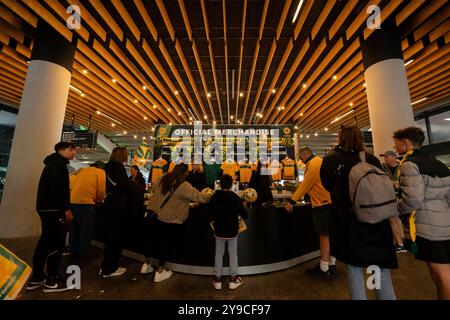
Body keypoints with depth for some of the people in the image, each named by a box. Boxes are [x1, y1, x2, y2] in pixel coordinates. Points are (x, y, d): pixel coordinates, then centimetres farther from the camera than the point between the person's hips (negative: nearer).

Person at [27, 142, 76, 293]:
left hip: (46, 207, 11)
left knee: (45, 241, 15)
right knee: (56, 243, -4)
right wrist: (66, 208, -20)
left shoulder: (53, 163, 20)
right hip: (53, 209, -11)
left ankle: (36, 278, 24)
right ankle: (52, 281, 5)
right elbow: (58, 188, -23)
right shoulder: (59, 163, -12)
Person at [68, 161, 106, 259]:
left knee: (74, 228, 17)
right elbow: (101, 191, -4)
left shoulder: (82, 170, 23)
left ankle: (73, 252, 28)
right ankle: (83, 254, 15)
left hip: (72, 201, 6)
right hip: (86, 203, -6)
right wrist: (99, 200, 16)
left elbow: (73, 186, 20)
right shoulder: (101, 173, 4)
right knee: (86, 231, 6)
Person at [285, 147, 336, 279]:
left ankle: (324, 270, 9)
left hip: (323, 204, -10)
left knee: (324, 235, -2)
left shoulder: (314, 163, -13)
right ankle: (331, 265, 26)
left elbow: (305, 184, -17)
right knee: (328, 235, 14)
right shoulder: (318, 162, 17)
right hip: (327, 202, 10)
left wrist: (292, 201, -14)